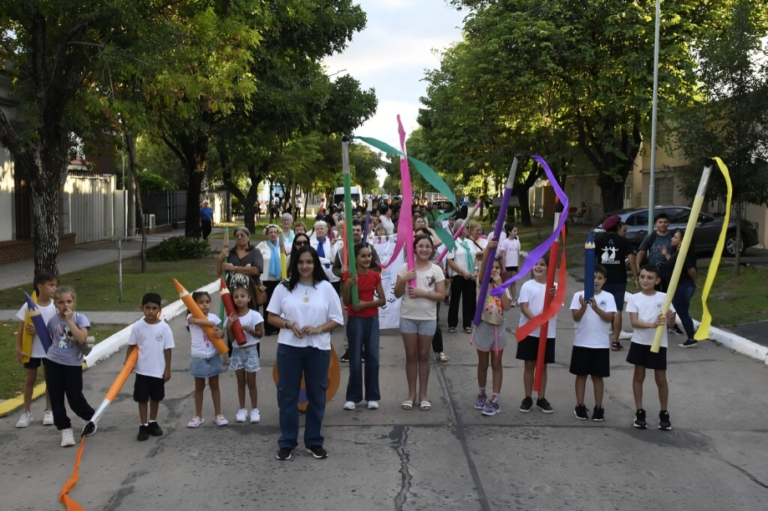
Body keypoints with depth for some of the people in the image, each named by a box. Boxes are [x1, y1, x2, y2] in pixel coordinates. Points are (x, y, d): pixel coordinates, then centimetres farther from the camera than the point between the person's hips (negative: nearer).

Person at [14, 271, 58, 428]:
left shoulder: (55, 306, -10)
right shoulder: (29, 306, -12)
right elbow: (21, 328, -6)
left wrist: (39, 330, -24)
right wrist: (18, 348, -9)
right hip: (31, 350, -1)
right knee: (29, 380, 11)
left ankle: (48, 411, 25)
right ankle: (27, 412, 23)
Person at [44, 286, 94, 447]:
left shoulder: (80, 318, -9)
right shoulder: (52, 321, 2)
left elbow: (82, 338, -25)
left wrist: (69, 320, -22)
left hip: (73, 365, -4)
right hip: (53, 363, 4)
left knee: (75, 400, 3)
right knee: (56, 399, 6)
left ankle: (92, 418, 29)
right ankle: (65, 429, 17)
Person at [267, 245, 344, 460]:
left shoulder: (326, 288, 1)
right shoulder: (284, 287, 2)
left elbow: (337, 320, 2)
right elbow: (272, 317, 5)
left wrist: (318, 329, -15)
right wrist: (289, 325, -13)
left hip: (318, 348, 0)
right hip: (289, 347, 0)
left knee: (316, 395, 8)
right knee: (287, 395, 5)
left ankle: (314, 442, 21)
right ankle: (287, 443, 16)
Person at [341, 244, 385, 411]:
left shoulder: (375, 275, 2)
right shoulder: (349, 275, -6)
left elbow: (382, 300, 0)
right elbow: (346, 302, -8)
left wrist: (365, 304, -13)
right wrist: (348, 286, -24)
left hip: (372, 320, 3)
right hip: (355, 320, -2)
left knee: (373, 358, 3)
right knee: (355, 359, -1)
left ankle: (372, 396, 12)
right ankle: (353, 397, 10)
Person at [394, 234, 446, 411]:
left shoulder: (436, 270, -2)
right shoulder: (405, 267, -2)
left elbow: (441, 295, -5)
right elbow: (397, 294, 0)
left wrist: (422, 293, -17)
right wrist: (403, 280, -17)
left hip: (428, 318, 0)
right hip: (408, 317, 0)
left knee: (424, 356, 8)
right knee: (411, 355, 8)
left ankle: (423, 395, 17)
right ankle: (411, 394, 18)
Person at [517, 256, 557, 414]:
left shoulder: (554, 287, 0)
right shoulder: (527, 286, -2)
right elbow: (524, 307, -9)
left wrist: (552, 297, -28)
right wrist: (535, 320, -26)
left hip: (547, 333, 1)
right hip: (529, 332, -1)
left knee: (543, 365, 10)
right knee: (529, 365, 6)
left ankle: (541, 398, 20)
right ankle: (528, 398, 16)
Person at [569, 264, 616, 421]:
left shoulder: (608, 297, -1)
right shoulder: (579, 295, -3)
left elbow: (609, 318, -11)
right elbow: (576, 317, -8)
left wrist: (596, 308, -25)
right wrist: (584, 306, -27)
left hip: (601, 344, 0)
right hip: (581, 342, 0)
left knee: (598, 376, 9)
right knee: (581, 374, 8)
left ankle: (598, 407, 17)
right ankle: (580, 406, 18)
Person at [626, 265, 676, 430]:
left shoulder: (664, 298, -4)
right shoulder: (635, 298, -4)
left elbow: (671, 324, -3)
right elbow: (634, 322, -13)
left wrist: (670, 317, -26)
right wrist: (652, 324, -28)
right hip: (640, 342, 1)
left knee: (661, 379, 6)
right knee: (639, 376, 9)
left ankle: (664, 414, 19)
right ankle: (639, 412, 19)